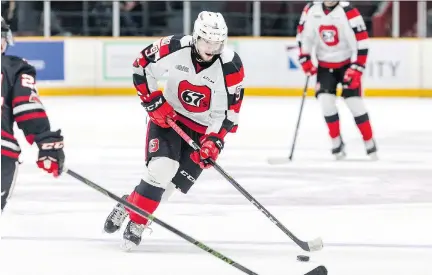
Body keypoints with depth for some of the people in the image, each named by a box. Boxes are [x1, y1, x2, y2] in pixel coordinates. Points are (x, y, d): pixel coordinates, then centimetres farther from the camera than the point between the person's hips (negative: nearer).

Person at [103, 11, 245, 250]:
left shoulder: (231, 67, -20)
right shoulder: (173, 48, -21)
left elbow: (229, 111, -13)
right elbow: (141, 67, -5)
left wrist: (214, 141, -22)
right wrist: (153, 102, -11)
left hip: (204, 127, 1)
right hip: (168, 114, -1)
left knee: (175, 181, -9)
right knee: (162, 168, -22)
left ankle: (131, 206, 10)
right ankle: (134, 217, -6)